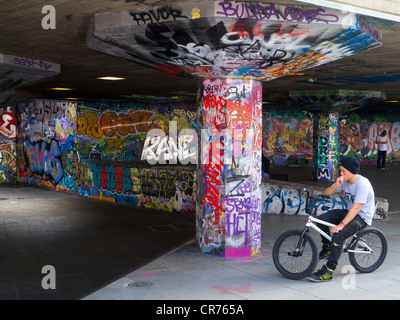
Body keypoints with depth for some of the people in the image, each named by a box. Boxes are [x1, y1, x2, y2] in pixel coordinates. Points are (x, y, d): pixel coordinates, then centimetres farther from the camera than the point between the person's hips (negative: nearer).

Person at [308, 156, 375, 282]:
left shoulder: (362, 184, -24)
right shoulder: (344, 180, 0)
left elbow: (356, 208, -29)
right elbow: (326, 193, 2)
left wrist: (341, 225, -33)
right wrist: (336, 186, -19)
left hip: (362, 217, -8)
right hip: (349, 212, 8)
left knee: (338, 235, -29)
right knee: (321, 219, -11)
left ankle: (328, 272, -24)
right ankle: (327, 248, 13)